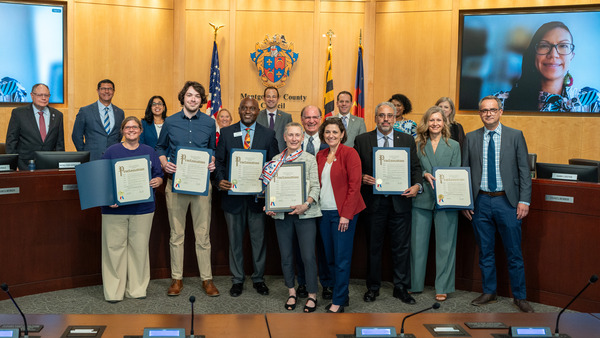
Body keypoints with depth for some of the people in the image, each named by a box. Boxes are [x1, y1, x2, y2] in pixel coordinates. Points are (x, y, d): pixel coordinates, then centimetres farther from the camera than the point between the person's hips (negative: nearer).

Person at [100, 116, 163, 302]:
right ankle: (114, 291, 9)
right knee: (114, 247, 0)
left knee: (139, 248, 5)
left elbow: (159, 175, 12)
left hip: (142, 208, 2)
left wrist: (157, 181, -11)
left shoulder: (149, 152, 12)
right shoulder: (112, 151, 5)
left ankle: (137, 289, 15)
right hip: (115, 208, -2)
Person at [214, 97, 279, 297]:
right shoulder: (226, 133, 5)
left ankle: (258, 279, 24)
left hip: (258, 195, 0)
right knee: (235, 240, 10)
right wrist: (220, 180, -13)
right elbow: (219, 161, 5)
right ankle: (237, 280, 23)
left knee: (259, 239, 9)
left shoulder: (268, 135, 3)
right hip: (233, 193, 1)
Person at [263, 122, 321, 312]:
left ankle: (312, 295, 10)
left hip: (305, 214, -3)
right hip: (282, 214, 3)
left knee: (308, 256, -3)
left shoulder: (310, 159, 2)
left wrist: (306, 205, -19)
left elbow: (315, 186, -3)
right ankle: (291, 292, 25)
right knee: (286, 255, 10)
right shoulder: (276, 160, 10)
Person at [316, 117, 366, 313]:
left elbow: (354, 185, -11)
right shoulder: (320, 156, 13)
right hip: (324, 212, 6)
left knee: (341, 258, -3)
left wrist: (346, 215, -16)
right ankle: (342, 296, 23)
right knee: (330, 258, 10)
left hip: (343, 213, -6)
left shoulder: (349, 153, -7)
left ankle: (339, 302, 6)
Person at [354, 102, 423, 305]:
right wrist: (362, 178, -14)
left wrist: (417, 185, -10)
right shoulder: (362, 140, 4)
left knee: (401, 247, 5)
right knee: (373, 247, 9)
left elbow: (415, 167, 8)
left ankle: (401, 288, 18)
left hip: (400, 201, 1)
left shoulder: (407, 140, 8)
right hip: (373, 202, -1)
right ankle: (373, 287, 23)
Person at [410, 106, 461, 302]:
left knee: (445, 245, 2)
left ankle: (443, 288, 11)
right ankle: (415, 285, 17)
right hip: (422, 199, 1)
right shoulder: (418, 145, 9)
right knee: (417, 243, 5)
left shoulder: (453, 146, 8)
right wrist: (425, 175, -13)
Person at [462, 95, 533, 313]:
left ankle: (520, 297, 15)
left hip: (507, 201, -2)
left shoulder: (515, 136, 2)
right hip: (481, 202, 2)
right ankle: (489, 292, 25)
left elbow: (524, 171, 0)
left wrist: (524, 201, -8)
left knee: (514, 253, 3)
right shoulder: (471, 138, 7)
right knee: (485, 252, 11)